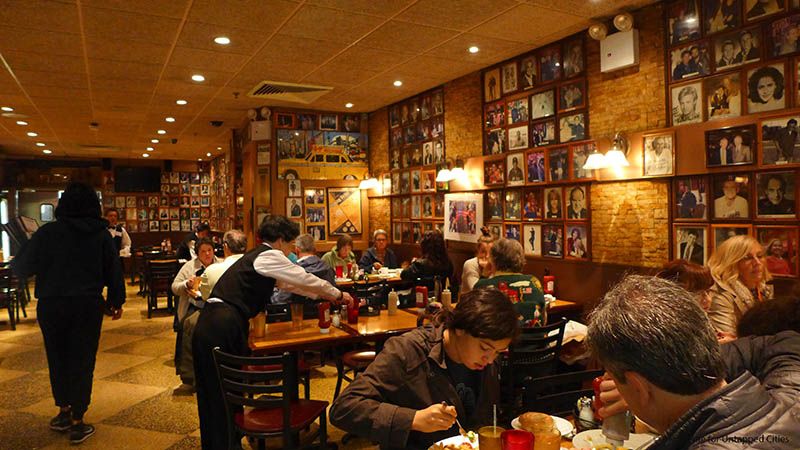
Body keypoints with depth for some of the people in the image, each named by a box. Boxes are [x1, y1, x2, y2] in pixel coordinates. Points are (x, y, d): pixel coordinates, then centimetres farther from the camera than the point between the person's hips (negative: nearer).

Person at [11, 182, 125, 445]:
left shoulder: (47, 233, -7)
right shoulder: (101, 234, -2)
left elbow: (21, 267, -3)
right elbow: (114, 270, 2)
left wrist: (15, 262, 21)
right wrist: (117, 301, 13)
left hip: (52, 305, 0)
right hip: (88, 305, 0)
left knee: (58, 358, 17)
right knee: (82, 361, 5)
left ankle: (64, 411, 27)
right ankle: (77, 423, 9)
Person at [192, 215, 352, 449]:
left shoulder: (256, 256, 23)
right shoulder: (269, 256, -6)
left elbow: (291, 284, 31)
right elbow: (305, 279, -1)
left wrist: (323, 294, 35)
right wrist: (337, 294, 12)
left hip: (207, 325, 9)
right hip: (225, 327, -9)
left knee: (212, 395, 16)